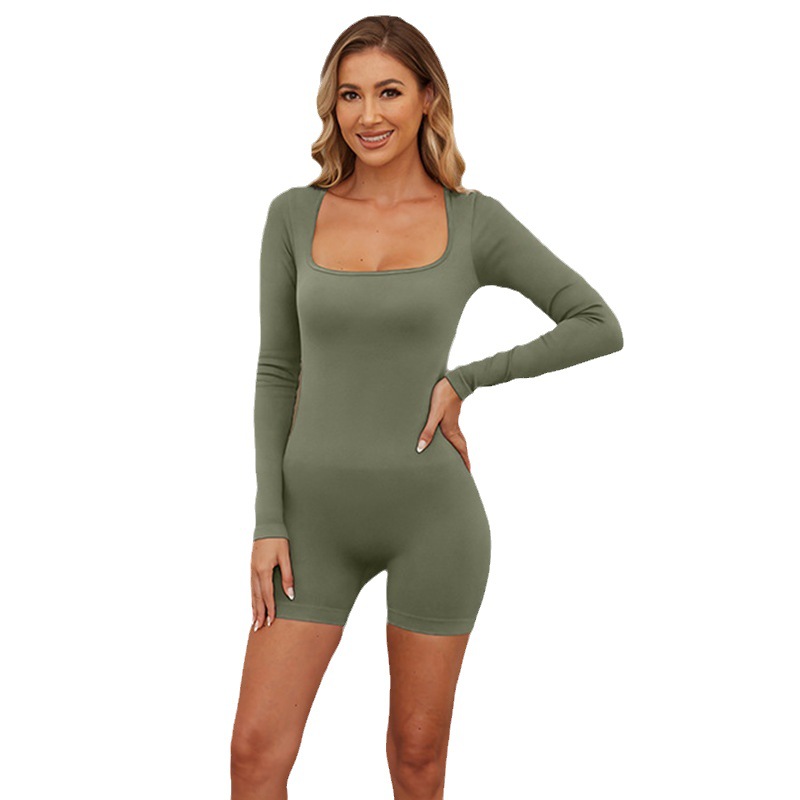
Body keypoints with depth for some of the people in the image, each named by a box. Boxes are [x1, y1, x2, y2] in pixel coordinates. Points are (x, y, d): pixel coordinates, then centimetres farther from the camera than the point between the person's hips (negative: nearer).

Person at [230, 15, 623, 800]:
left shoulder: (475, 220, -3)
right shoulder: (295, 215, 1)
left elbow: (600, 326, -1)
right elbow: (277, 372, 3)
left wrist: (463, 381, -9)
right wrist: (269, 524, -3)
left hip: (431, 511, -1)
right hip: (320, 517, 2)